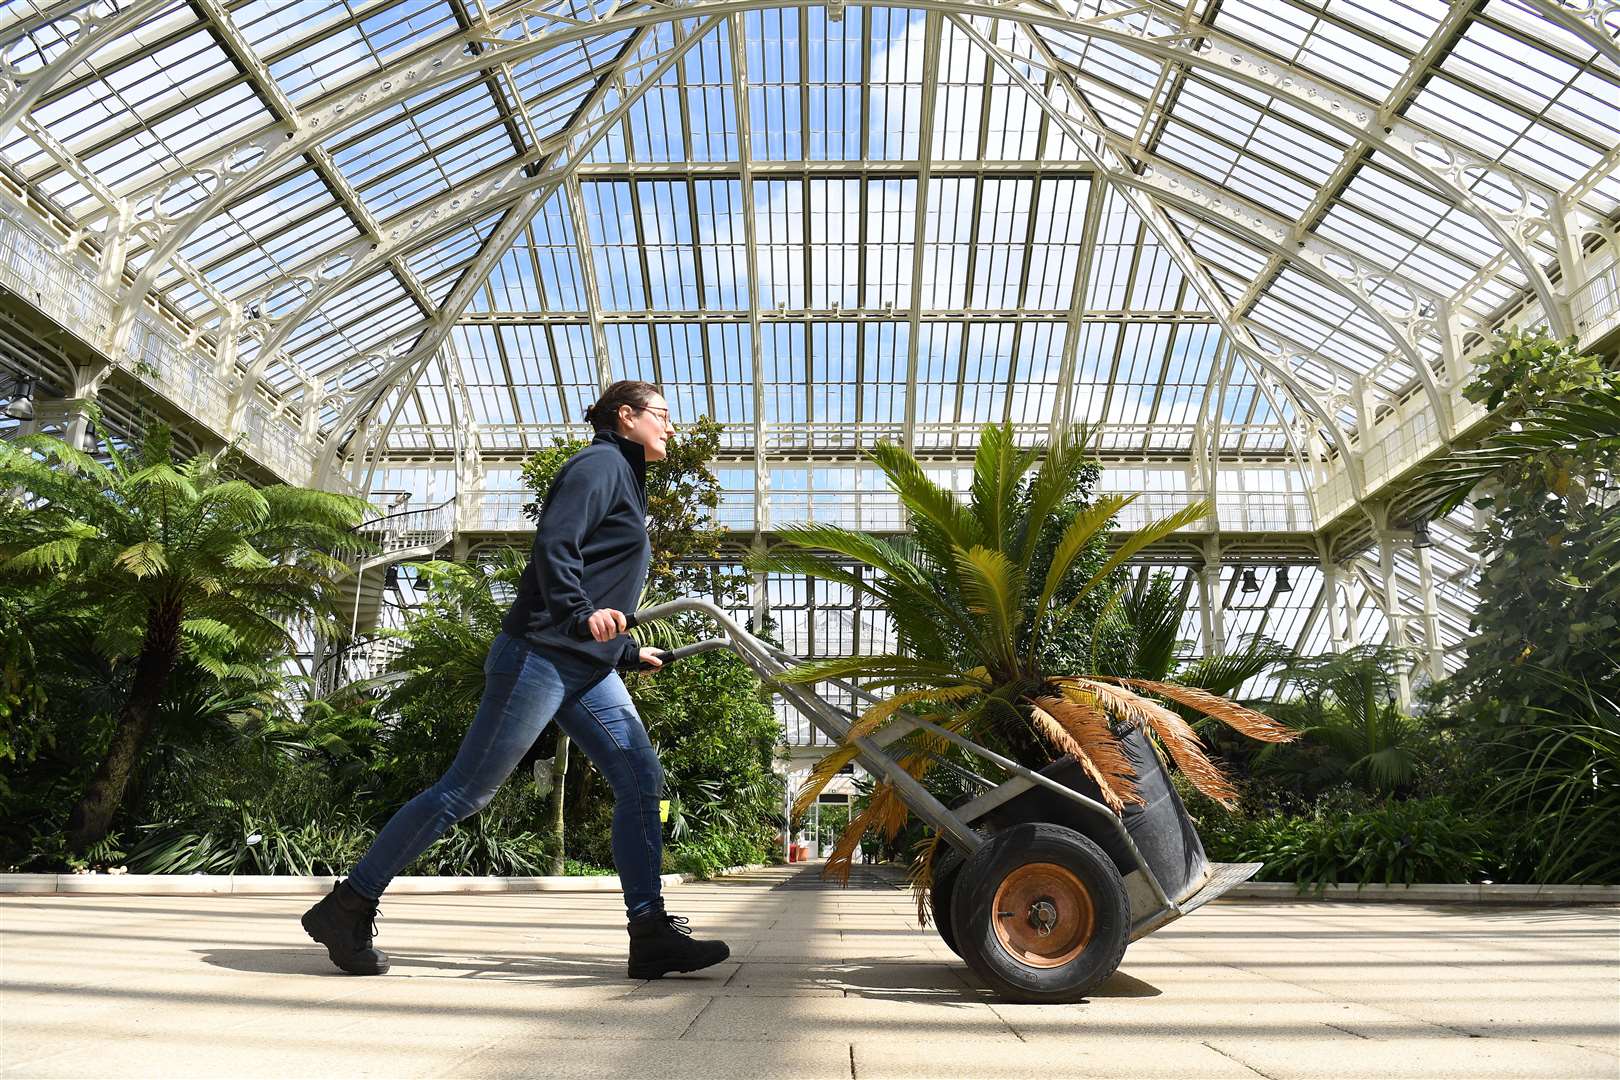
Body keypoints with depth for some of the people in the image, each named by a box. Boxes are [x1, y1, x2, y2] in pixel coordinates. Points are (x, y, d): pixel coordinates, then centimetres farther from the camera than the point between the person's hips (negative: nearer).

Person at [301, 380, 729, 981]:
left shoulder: (624, 480, 24)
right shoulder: (601, 464, -4)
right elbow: (552, 545, -19)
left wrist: (630, 653, 34)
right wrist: (581, 614, -33)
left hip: (586, 670, 10)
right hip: (540, 655, -10)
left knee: (641, 777, -1)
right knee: (467, 789, -4)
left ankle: (650, 933, 0)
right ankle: (348, 906, 10)